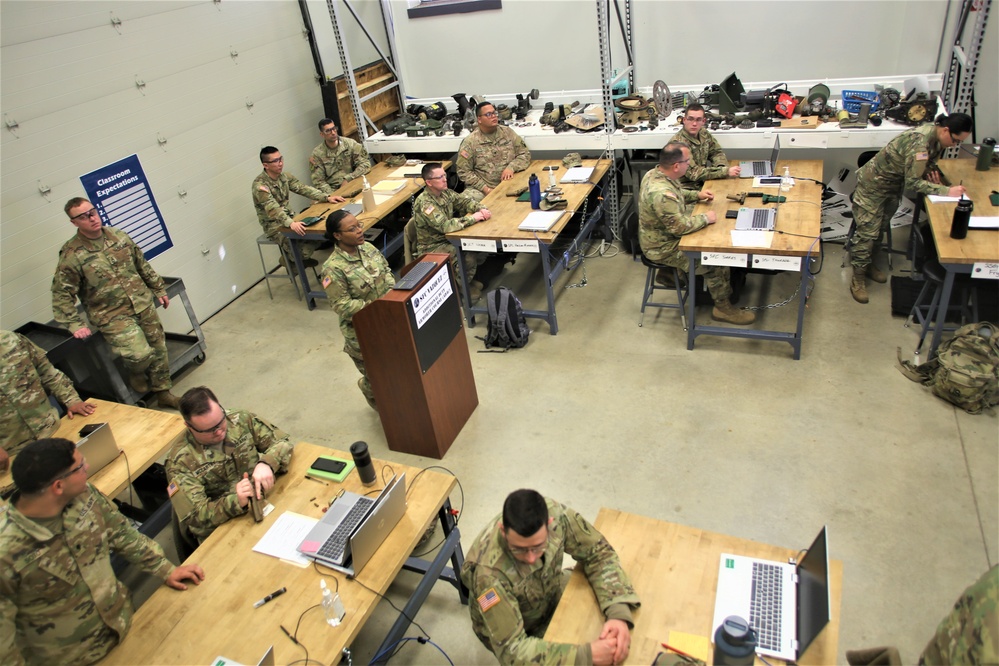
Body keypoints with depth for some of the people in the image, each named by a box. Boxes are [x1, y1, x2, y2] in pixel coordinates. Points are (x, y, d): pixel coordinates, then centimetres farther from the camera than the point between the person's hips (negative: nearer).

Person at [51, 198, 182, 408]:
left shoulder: (118, 236, 3)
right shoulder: (71, 254, -12)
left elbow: (143, 265, 15)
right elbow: (62, 294, -9)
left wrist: (159, 289, 19)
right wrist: (75, 325, -14)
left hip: (144, 305, 5)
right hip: (112, 316, -5)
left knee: (159, 349, 10)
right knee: (140, 354, -20)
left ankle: (163, 392, 29)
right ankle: (135, 373, 16)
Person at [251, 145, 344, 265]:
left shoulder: (284, 176, 1)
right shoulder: (260, 185, -23)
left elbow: (303, 188, -2)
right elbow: (273, 209, -35)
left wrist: (327, 197, -16)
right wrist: (291, 223, -52)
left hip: (288, 217, 8)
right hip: (274, 226, -8)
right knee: (303, 249, -26)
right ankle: (288, 258, 8)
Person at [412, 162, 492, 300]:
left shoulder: (444, 192, -2)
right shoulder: (424, 203, -27)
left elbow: (465, 200, 7)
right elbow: (445, 226, -36)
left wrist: (481, 209, -15)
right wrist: (472, 218, -29)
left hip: (447, 238, 8)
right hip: (432, 247, -8)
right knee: (468, 257, -25)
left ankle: (468, 278, 11)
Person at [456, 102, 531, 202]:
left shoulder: (507, 132, 9)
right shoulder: (470, 141, 0)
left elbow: (525, 154, 10)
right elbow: (464, 171, -3)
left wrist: (511, 167, -10)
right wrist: (485, 189, -12)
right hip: (481, 188, -3)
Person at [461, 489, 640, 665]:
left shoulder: (556, 514, -29)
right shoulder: (488, 571, -39)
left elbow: (598, 553, -16)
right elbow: (512, 650, -35)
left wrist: (619, 614, -30)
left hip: (553, 595, 5)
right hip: (509, 630, -4)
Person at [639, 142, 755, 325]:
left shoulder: (656, 173, -4)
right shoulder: (661, 193, -35)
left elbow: (676, 195, 17)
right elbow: (680, 226, -31)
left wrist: (697, 195, 5)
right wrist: (705, 218, -16)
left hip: (663, 234, 10)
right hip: (665, 248, -10)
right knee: (717, 258, -6)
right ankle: (723, 307, 11)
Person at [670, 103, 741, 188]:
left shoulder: (703, 134, 2)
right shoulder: (678, 143, -21)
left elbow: (717, 152, 16)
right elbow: (694, 173, -25)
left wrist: (722, 167, -6)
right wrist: (726, 172, -25)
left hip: (701, 184, 8)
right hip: (686, 189, -8)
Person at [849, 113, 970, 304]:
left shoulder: (937, 138, -6)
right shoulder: (920, 142, -33)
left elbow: (929, 165, 9)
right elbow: (913, 182, -29)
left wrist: (933, 174, -13)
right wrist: (946, 191, -28)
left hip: (894, 186, 9)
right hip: (873, 184, -9)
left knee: (881, 229, 18)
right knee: (867, 232, -6)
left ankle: (870, 266, 34)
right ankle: (858, 279, 2)